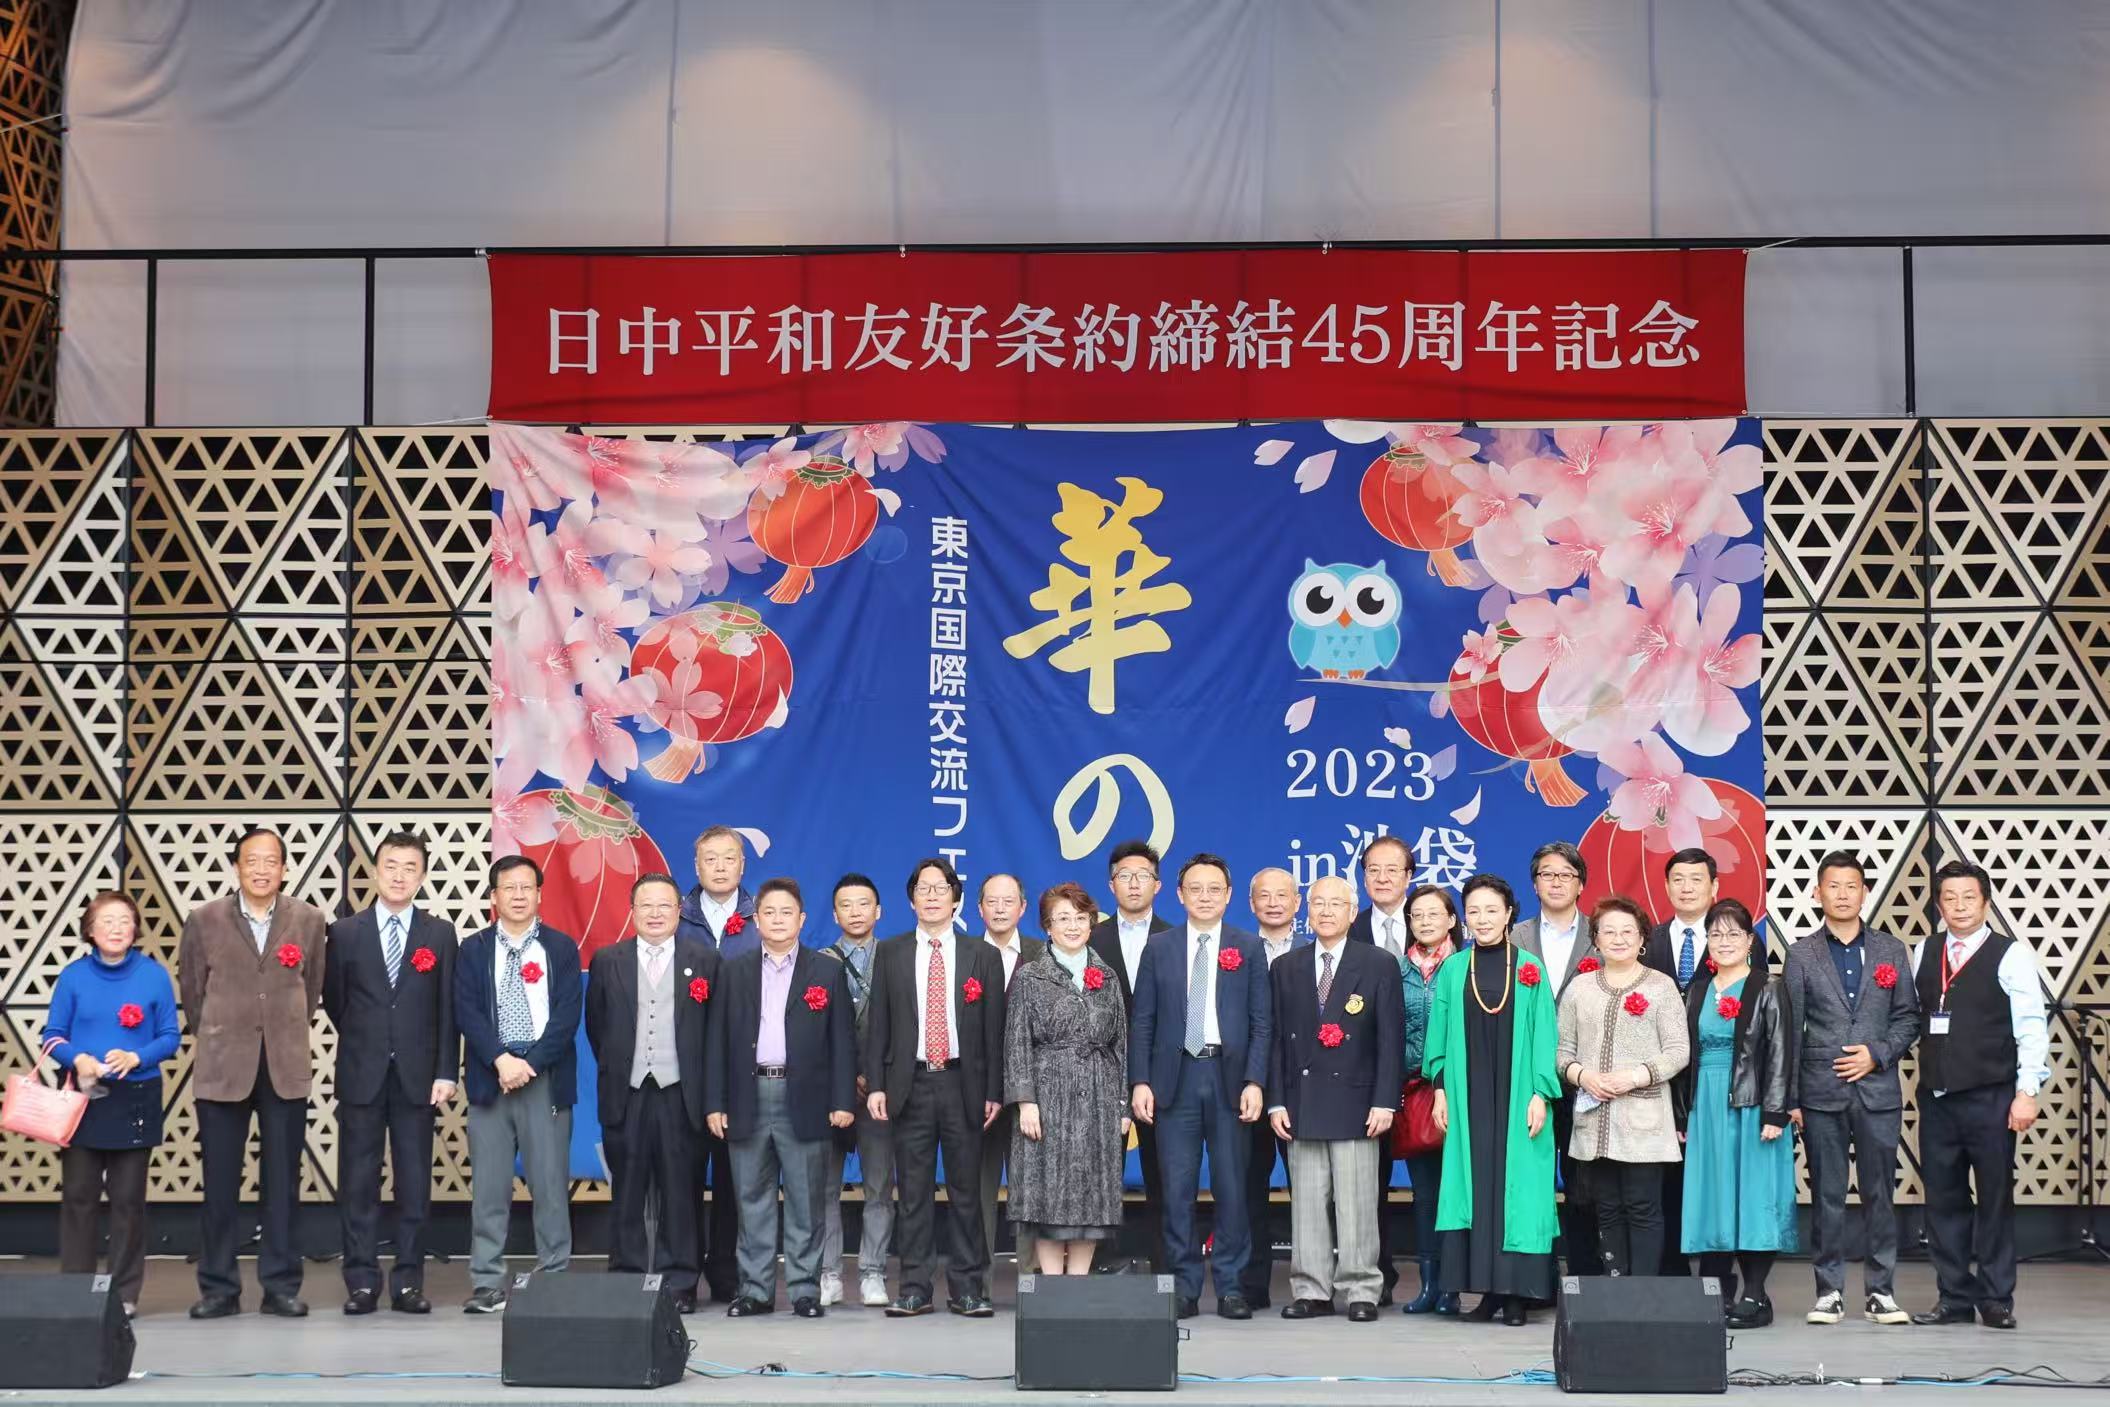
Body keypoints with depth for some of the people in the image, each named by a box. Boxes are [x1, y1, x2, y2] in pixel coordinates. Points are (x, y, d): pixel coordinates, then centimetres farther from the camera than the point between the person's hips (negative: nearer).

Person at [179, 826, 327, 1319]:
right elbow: (191, 989, 10)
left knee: (283, 1180, 3)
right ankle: (218, 1287, 11)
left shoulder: (309, 921, 2)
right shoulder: (204, 920, 0)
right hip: (222, 1069, 0)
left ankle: (281, 1286, 11)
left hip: (287, 1069, 1)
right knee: (220, 1181, 2)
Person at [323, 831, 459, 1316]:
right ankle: (362, 1283, 8)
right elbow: (333, 1000, 11)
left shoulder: (440, 934, 4)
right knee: (358, 1181, 3)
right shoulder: (345, 932, 3)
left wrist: (447, 1072, -4)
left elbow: (448, 1009, 2)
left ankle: (409, 1283, 7)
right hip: (361, 1076, 0)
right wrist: (364, 1043, 11)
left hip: (417, 1076, 0)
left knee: (415, 1183, 2)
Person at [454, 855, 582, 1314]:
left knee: (550, 1184, -1)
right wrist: (501, 1060, -14)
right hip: (489, 1078, 1)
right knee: (489, 1186, 1)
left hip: (547, 1080, -1)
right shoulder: (473, 949, 9)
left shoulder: (562, 948, 7)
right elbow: (466, 1012, 0)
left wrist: (530, 1063, -11)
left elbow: (568, 1015, -1)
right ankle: (487, 1282, 6)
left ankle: (555, 1277, 5)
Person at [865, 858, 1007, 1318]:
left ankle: (967, 1289, 9)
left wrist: (994, 1091, -1)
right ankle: (914, 1288, 8)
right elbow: (878, 1025, 6)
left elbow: (994, 1029, 5)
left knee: (966, 1190, 3)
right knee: (913, 1190, 3)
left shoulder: (983, 957, 7)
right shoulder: (890, 954, 8)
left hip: (963, 1084, 0)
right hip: (911, 1085, 0)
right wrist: (876, 1085, -3)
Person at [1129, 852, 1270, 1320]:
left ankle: (1231, 1286, 8)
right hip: (1176, 1076, 1)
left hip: (1230, 1077, -1)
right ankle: (1184, 1287, 8)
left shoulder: (1248, 948, 7)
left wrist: (1254, 1082, -6)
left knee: (1232, 1188, 1)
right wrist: (1140, 1082, -2)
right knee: (1177, 1189, 1)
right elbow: (1142, 1022, 7)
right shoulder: (1159, 948, 9)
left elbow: (1260, 1022, 3)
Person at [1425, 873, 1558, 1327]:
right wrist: (1440, 1089, 1)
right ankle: (1488, 1289, 6)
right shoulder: (1452, 970, 6)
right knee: (1475, 1188, 0)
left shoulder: (1530, 969, 3)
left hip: (1516, 1098, -1)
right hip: (1468, 1098, 1)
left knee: (1516, 1187, -2)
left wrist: (1540, 1094, -7)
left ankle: (1516, 1293, 2)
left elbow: (1543, 1035, 1)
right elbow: (1440, 1034, 9)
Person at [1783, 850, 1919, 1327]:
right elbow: (1791, 1029, 3)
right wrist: (1788, 1098, -1)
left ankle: (1880, 1290, 10)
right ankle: (1829, 1291, 9)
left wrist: (1877, 1054, -9)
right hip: (1821, 1091, -1)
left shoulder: (1890, 951, 8)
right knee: (1826, 1195, 3)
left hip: (1877, 1089, 1)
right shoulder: (1801, 954, 5)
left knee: (1880, 1193, 3)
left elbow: (1908, 1016, 8)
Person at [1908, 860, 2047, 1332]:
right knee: (1943, 1200, 8)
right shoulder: (1924, 954, 9)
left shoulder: (2011, 956, -5)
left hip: (1991, 1098, -4)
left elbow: (2032, 1027, -8)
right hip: (1936, 1098, 4)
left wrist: (2027, 1091, -14)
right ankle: (1954, 1297, 16)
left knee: (1995, 1200, 3)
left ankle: (1996, 1300, 12)